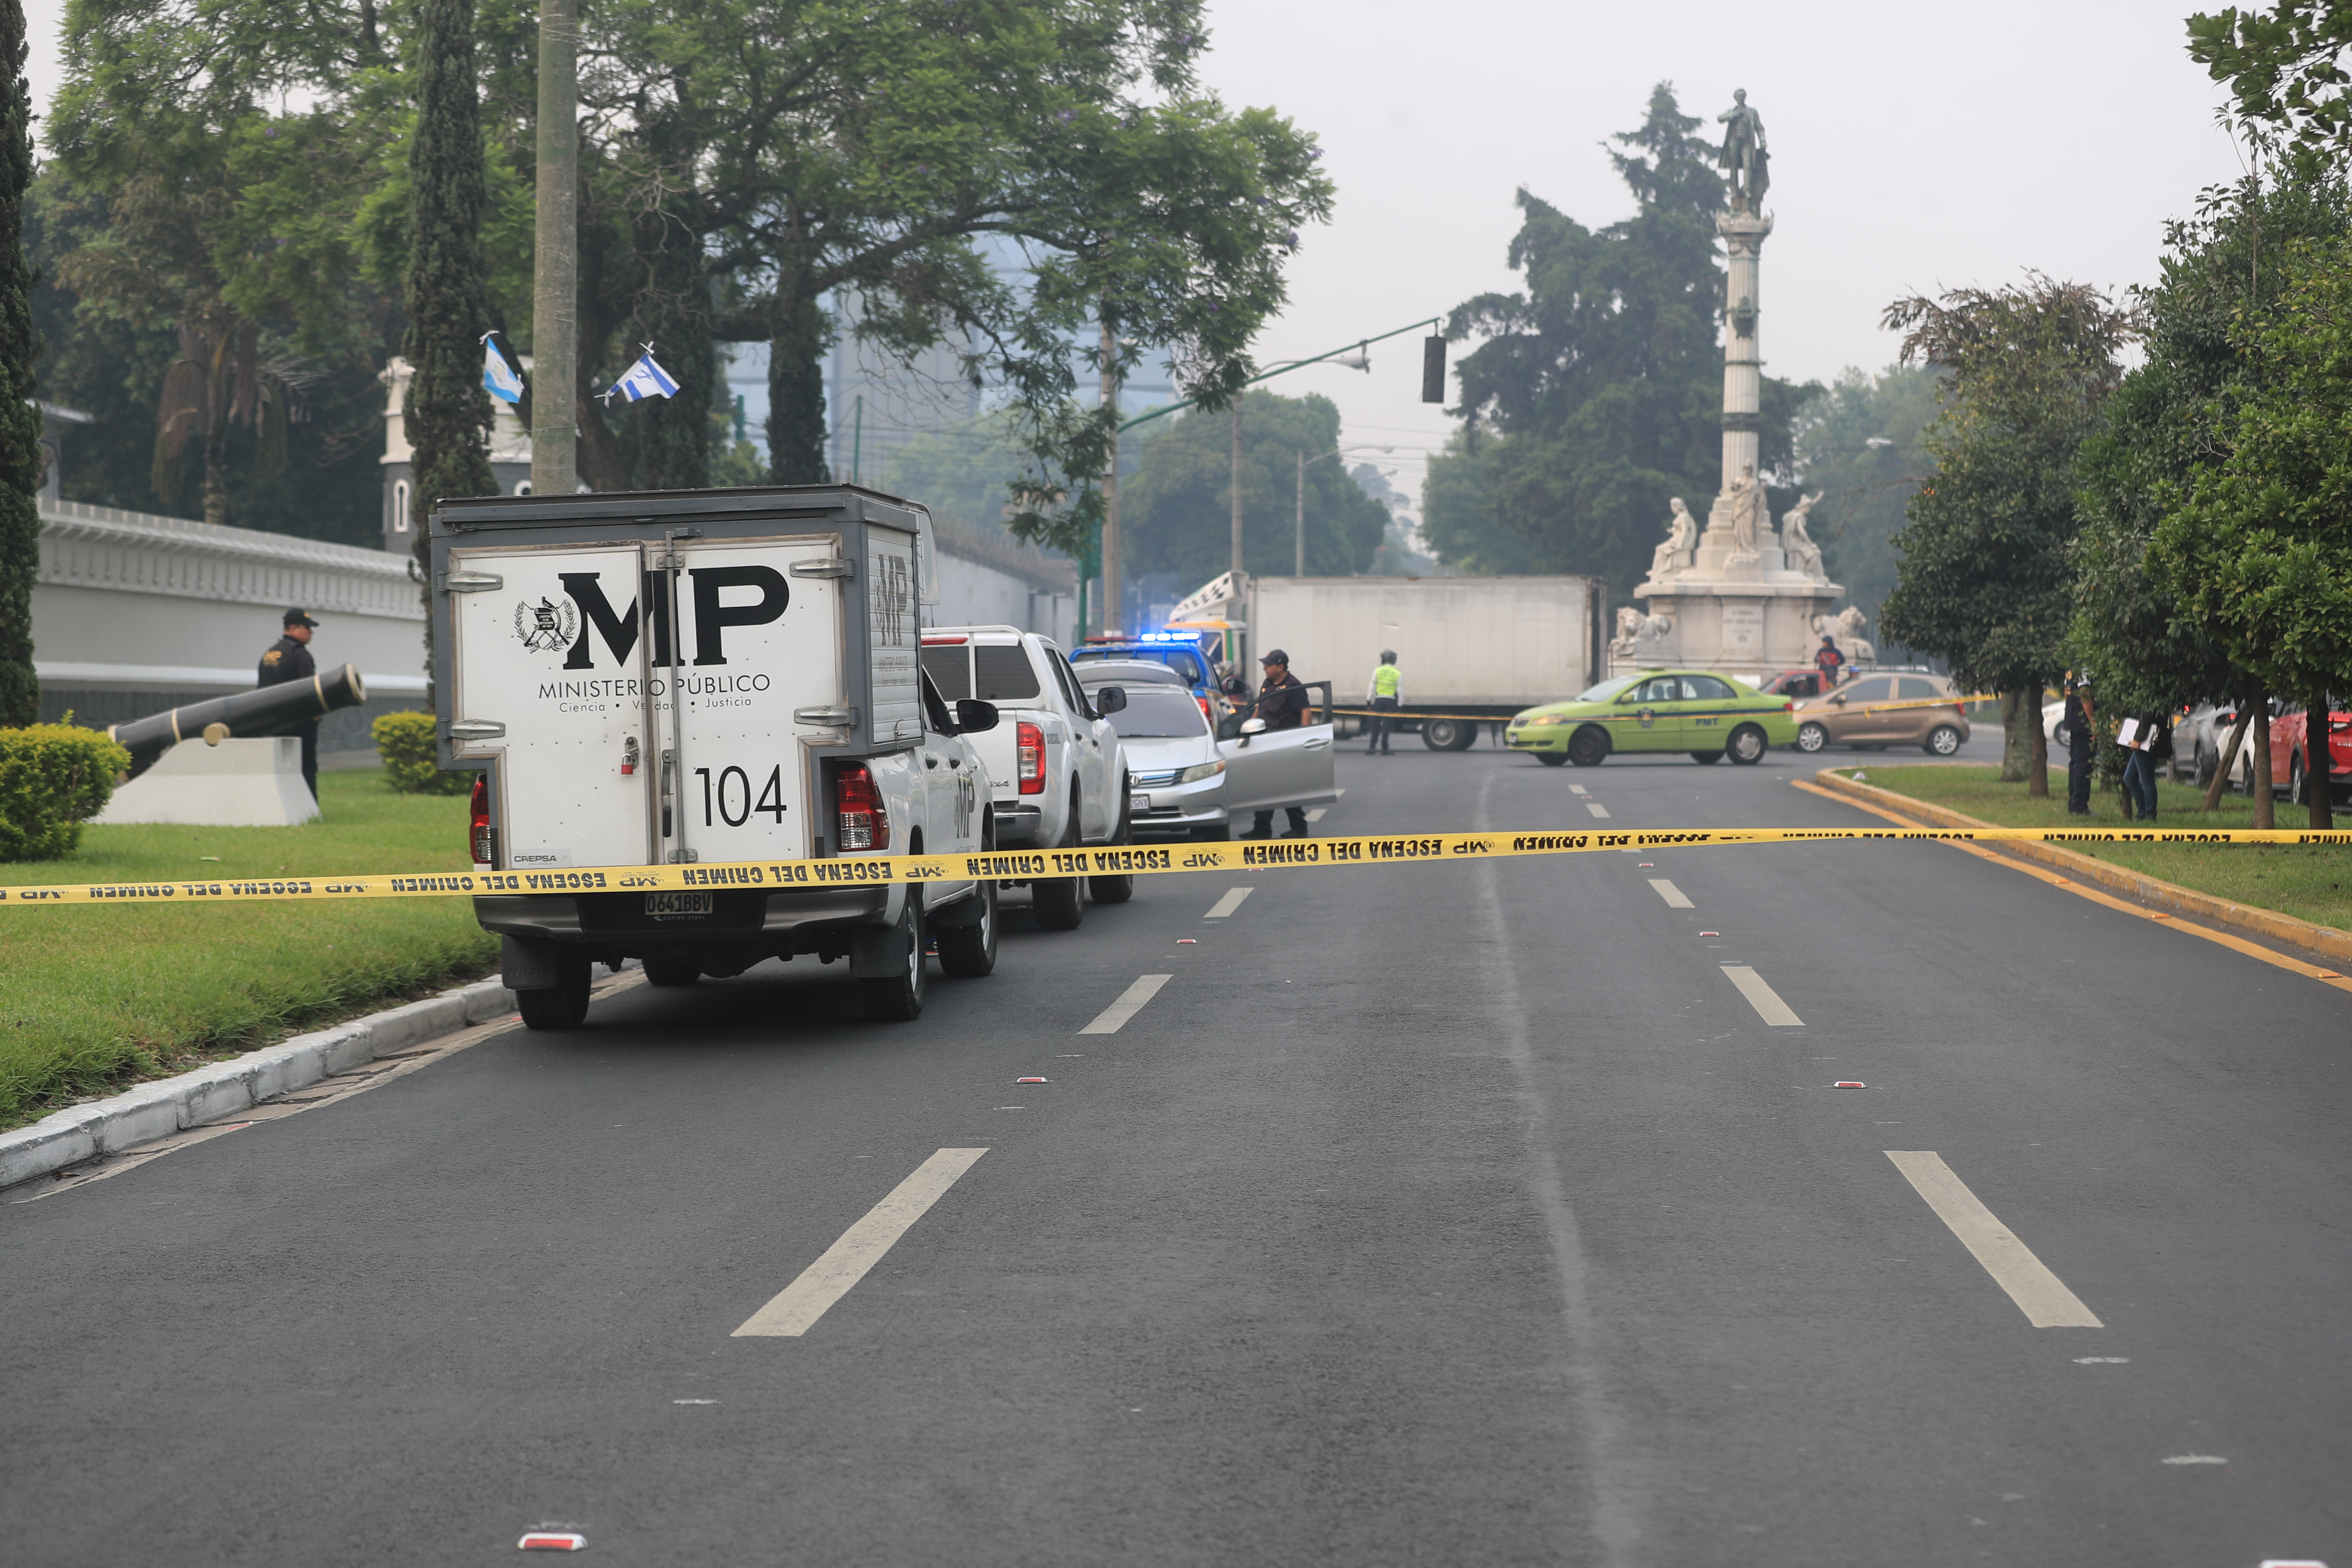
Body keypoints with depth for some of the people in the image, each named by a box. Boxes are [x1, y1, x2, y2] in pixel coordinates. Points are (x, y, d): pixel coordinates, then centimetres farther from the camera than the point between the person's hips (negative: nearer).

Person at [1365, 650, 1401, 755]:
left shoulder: (1378, 671, -1)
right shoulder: (1398, 674, -1)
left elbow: (1372, 687, -1)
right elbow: (1400, 691, -2)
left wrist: (1369, 700, 5)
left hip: (1379, 700, 0)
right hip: (1391, 702, 0)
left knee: (1375, 725, 8)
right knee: (1386, 726, 1)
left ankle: (1372, 748, 3)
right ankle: (1384, 749, -1)